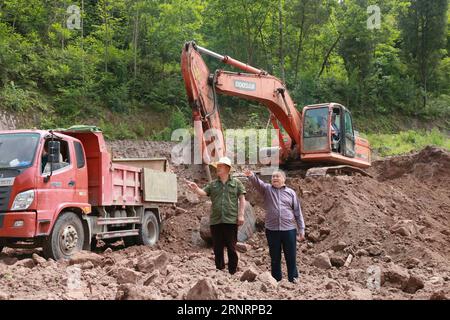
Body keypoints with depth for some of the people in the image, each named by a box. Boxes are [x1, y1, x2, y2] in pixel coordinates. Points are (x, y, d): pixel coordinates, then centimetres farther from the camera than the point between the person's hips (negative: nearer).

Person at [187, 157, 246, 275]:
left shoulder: (236, 183, 8)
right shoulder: (213, 184, 14)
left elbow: (242, 199, 5)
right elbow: (203, 192, -1)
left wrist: (241, 215, -5)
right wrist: (196, 188, -23)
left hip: (231, 220, -3)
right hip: (215, 220, 3)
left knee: (231, 247, 0)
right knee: (217, 248, 7)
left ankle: (232, 272, 7)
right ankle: (219, 271, 16)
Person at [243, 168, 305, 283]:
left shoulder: (291, 193, 7)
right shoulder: (267, 189, 6)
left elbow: (298, 212, 8)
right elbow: (257, 183, -15)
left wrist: (301, 230, 4)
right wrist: (251, 176, -38)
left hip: (289, 229, 0)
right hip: (272, 230, 0)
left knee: (291, 257, 5)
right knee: (275, 257, 9)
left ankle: (293, 278, 18)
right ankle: (276, 279, 21)